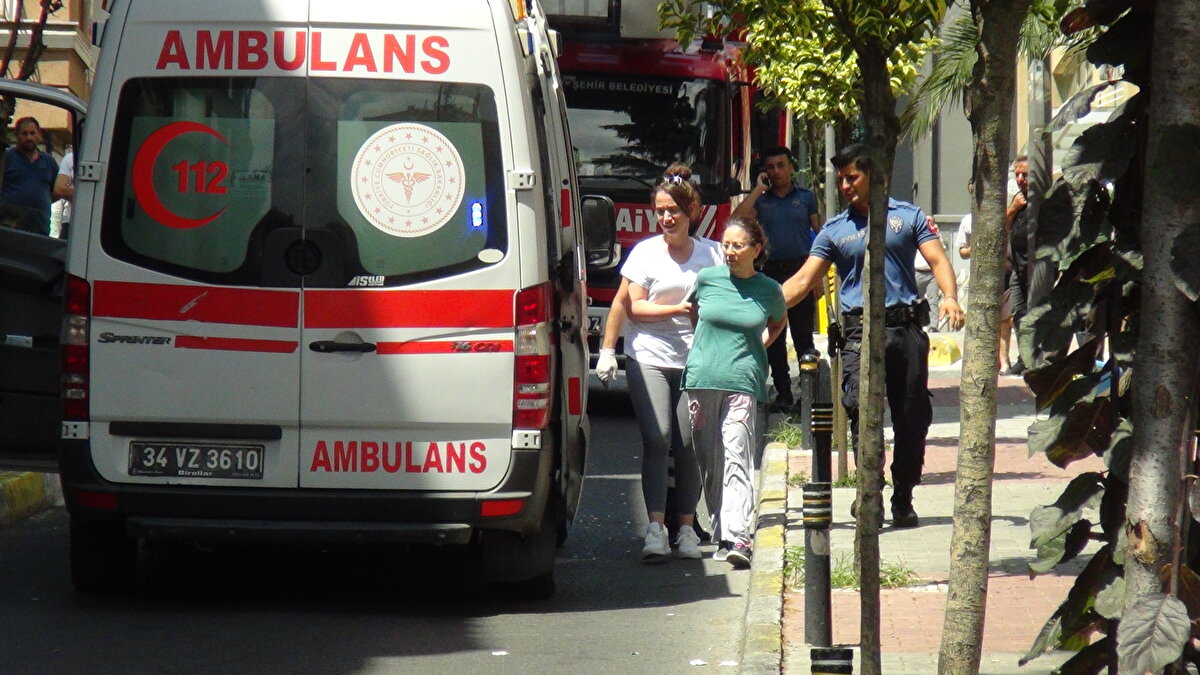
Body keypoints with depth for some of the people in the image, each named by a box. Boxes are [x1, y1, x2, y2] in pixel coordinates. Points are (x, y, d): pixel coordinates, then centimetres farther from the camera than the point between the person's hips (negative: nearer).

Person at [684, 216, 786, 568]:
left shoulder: (769, 290, 4)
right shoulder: (706, 279, 4)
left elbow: (779, 321, 25)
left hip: (744, 383, -2)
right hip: (702, 379, 2)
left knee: (736, 459, -14)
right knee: (709, 462, 6)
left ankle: (738, 538, -22)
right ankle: (722, 534, 16)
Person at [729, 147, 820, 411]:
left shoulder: (805, 197, 10)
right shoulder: (760, 200, 11)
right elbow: (737, 219, -7)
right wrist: (758, 190, -3)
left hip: (800, 270, -2)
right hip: (770, 271, 2)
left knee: (803, 335, -4)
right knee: (773, 337, 3)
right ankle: (783, 392, 8)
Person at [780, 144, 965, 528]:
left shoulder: (907, 216, 11)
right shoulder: (834, 230, 13)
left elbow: (938, 260, 4)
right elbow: (804, 279, 9)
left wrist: (949, 296, -16)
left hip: (906, 327, 0)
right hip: (860, 332, 0)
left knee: (913, 418, 2)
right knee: (861, 411, -18)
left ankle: (903, 499, 12)